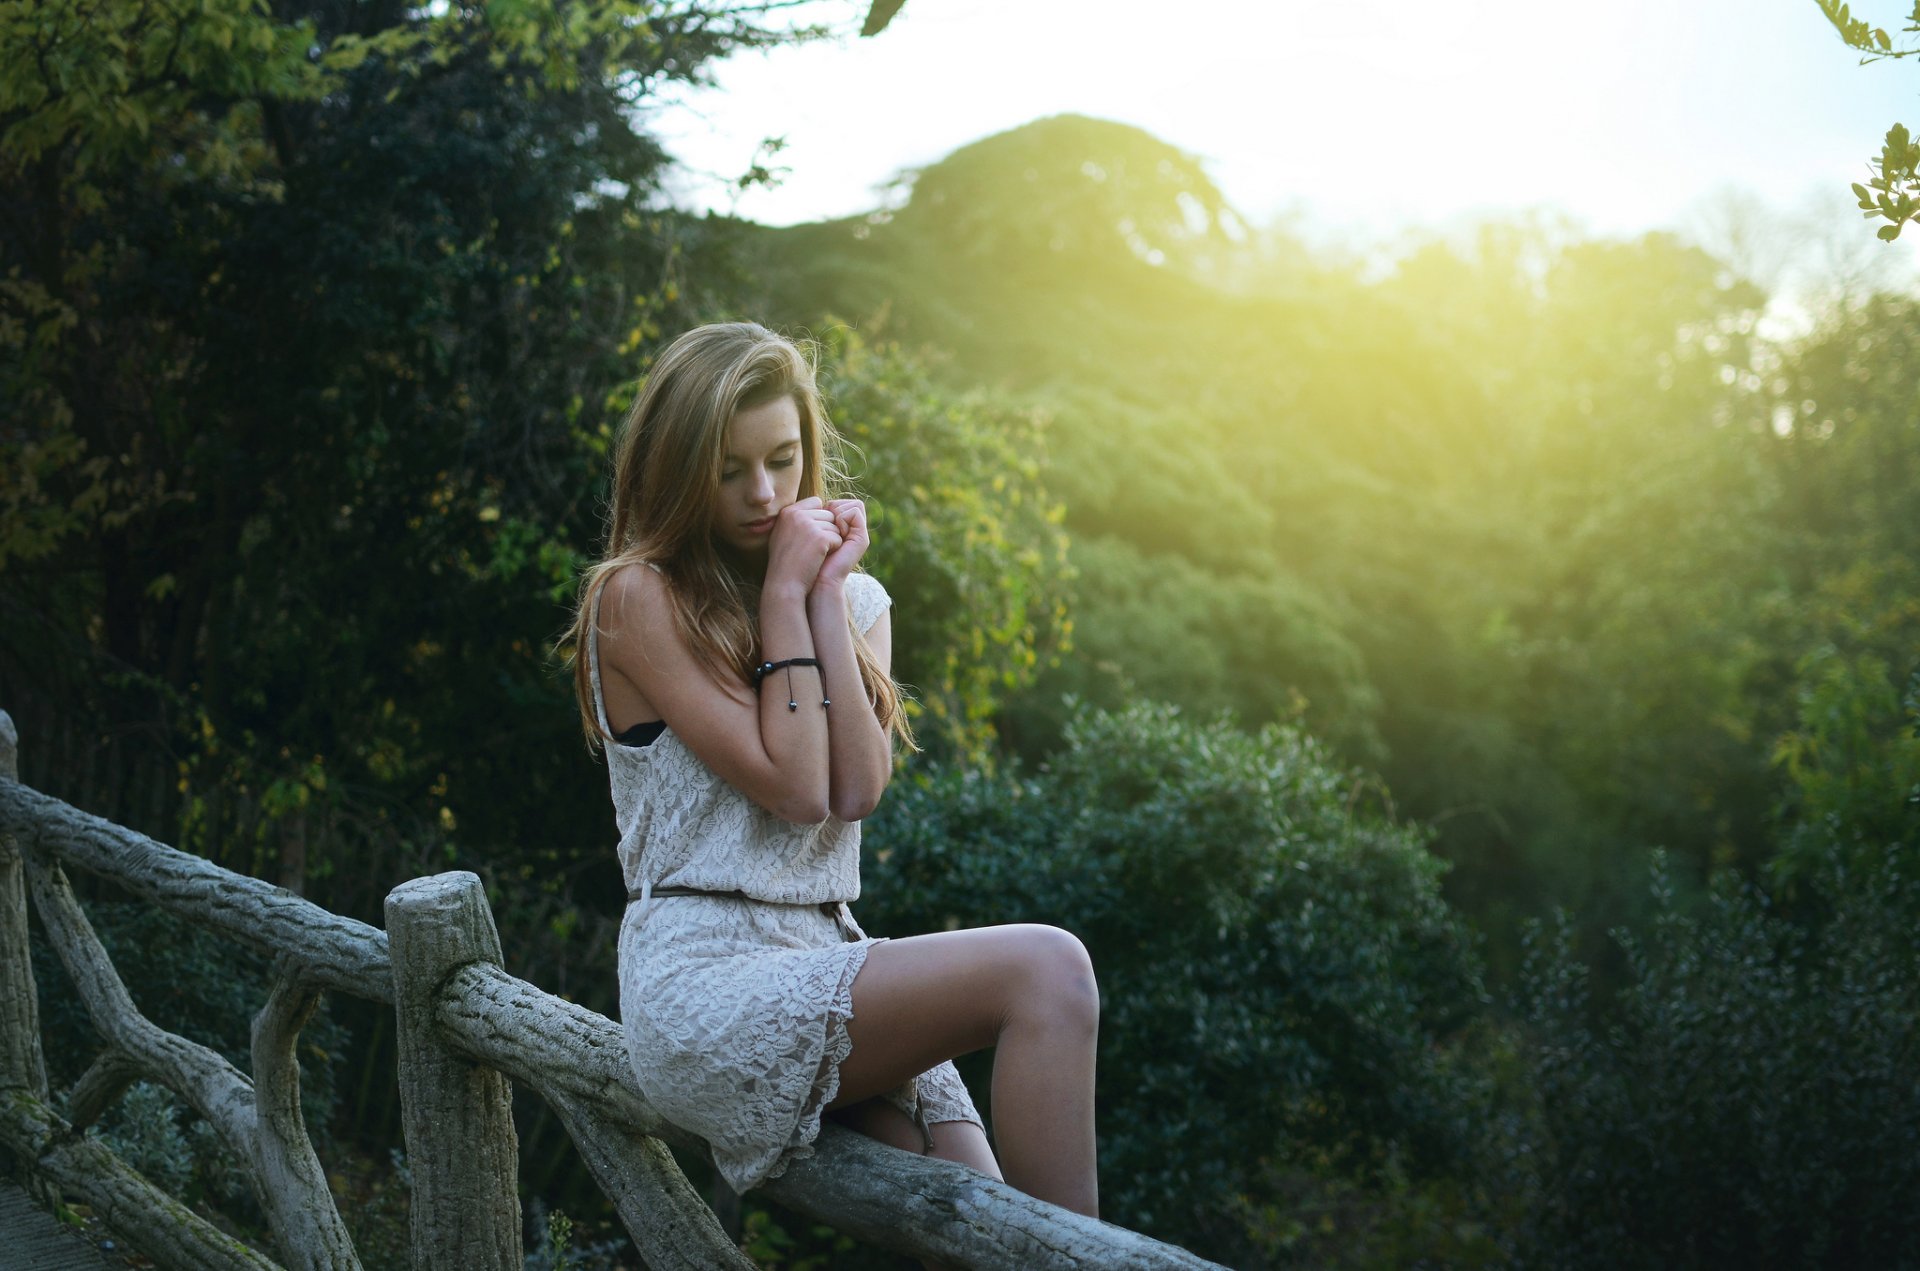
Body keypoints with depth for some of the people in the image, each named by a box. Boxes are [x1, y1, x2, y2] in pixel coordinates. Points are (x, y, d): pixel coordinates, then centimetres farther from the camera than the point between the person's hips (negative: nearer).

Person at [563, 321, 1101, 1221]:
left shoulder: (855, 597, 13)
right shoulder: (636, 599, -4)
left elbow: (856, 791, -5)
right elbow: (792, 787, -12)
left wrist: (829, 595, -5)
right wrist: (786, 594, -8)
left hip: (824, 960, 6)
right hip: (704, 985, -6)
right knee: (1044, 968, -23)